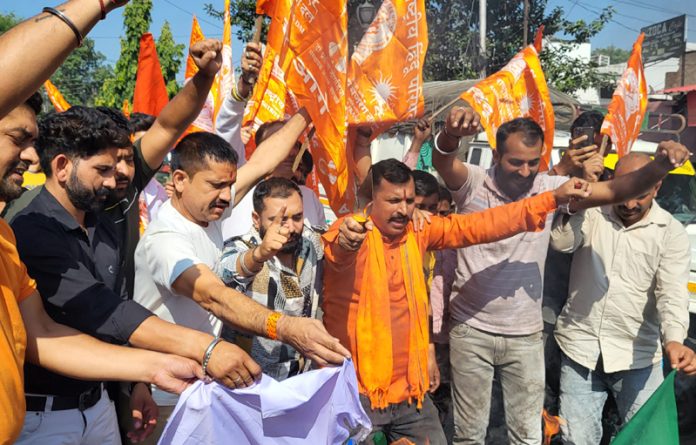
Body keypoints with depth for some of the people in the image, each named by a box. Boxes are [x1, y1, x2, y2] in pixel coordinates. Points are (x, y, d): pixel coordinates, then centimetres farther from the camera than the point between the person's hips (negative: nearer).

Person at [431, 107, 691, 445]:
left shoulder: (550, 188, -4)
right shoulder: (473, 184, -10)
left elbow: (618, 190, -11)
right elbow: (442, 162, -29)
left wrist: (660, 166, -30)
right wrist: (451, 134, -52)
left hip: (525, 335, 2)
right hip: (471, 330, -2)